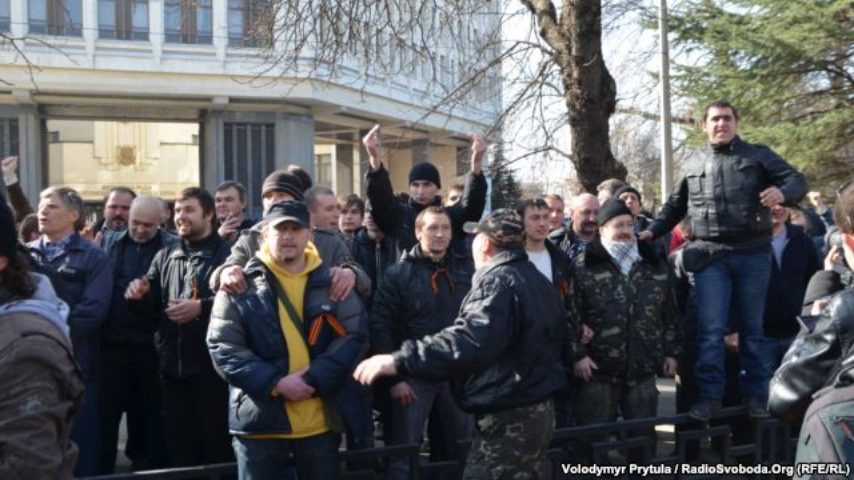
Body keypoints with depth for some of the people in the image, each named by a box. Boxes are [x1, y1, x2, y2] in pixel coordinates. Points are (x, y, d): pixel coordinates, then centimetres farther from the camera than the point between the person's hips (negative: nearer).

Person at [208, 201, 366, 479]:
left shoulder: (331, 282, 5)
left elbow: (354, 337, -2)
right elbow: (223, 348, -6)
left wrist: (315, 378, -16)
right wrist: (275, 383, -16)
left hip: (320, 422, 2)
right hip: (261, 421, -1)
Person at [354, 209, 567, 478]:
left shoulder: (497, 281, -17)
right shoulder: (538, 280, 14)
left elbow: (469, 343, -33)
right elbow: (556, 342, 24)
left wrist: (401, 361, -35)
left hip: (508, 418, -10)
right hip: (539, 410, 10)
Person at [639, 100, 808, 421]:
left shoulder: (758, 156, 6)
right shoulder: (692, 165, 14)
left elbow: (798, 181, -1)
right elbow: (675, 206, 22)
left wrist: (782, 193, -24)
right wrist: (653, 231, 8)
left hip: (752, 254, -1)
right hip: (710, 256, 1)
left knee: (751, 328, 7)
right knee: (710, 329, -5)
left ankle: (756, 396, 15)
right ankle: (710, 396, 0)